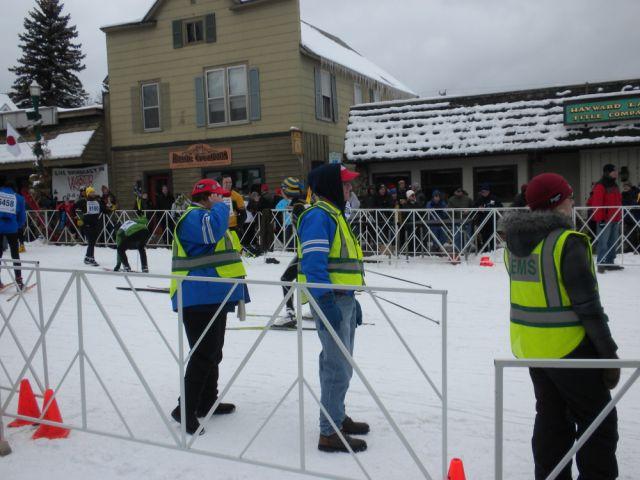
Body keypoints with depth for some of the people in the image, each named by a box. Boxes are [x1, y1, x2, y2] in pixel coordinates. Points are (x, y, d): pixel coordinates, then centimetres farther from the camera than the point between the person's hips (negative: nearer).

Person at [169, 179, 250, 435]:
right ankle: (186, 409, -3)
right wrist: (220, 206, -16)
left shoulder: (209, 216, 21)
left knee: (213, 354, 17)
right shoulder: (193, 216, -12)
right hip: (199, 300, -11)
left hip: (214, 299, 11)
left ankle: (206, 402, 28)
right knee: (203, 355, -11)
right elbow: (212, 229, -35)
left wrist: (238, 291, 27)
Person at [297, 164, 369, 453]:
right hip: (331, 300, -10)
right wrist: (327, 302, -25)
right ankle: (330, 433, 3)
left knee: (337, 362, 20)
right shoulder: (318, 216, -14)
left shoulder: (333, 214, 18)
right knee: (339, 367, -6)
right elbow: (313, 264, -22)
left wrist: (352, 300, 21)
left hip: (343, 299, 10)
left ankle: (337, 417, 34)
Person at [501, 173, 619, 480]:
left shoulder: (514, 243, 4)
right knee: (599, 421, 10)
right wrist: (609, 354, -10)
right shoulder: (568, 243, -19)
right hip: (568, 348, -7)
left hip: (529, 346, 7)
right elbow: (588, 307, -19)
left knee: (551, 418, 19)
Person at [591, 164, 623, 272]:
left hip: (615, 219, 9)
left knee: (613, 242, 12)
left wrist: (619, 217, 21)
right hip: (605, 219, -9)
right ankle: (601, 264, -5)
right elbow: (597, 203, -16)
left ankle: (610, 263, 19)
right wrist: (600, 219, -20)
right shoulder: (600, 186, -11)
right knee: (603, 242, -8)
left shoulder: (614, 185, 17)